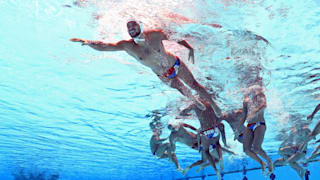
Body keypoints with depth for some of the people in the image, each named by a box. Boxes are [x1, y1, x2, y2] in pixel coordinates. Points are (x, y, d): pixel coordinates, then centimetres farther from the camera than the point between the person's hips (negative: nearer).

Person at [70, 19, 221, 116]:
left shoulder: (155, 34, -26)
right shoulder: (127, 46, -25)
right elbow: (103, 46, -34)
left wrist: (190, 48, -9)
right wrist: (89, 42, -52)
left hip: (176, 64, -1)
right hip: (164, 76, 2)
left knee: (194, 85, 6)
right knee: (182, 91, 18)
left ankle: (213, 104, 28)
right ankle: (196, 102, 49)